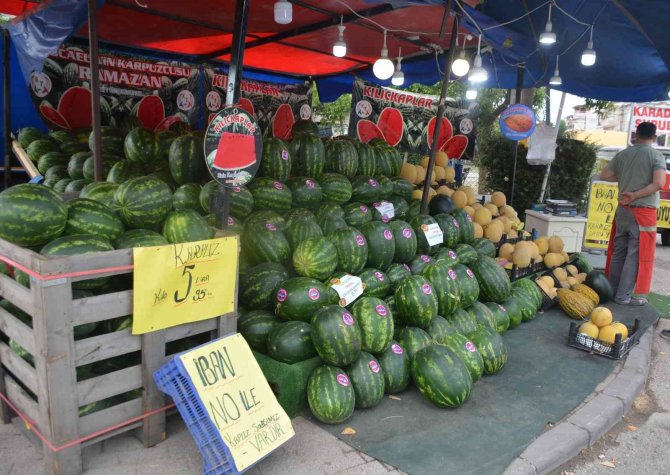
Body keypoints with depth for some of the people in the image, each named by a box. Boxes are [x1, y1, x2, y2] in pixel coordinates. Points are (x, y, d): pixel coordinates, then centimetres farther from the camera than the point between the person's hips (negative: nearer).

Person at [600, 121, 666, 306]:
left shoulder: (622, 154, 4)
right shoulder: (656, 156, -8)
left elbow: (604, 176, 8)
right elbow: (658, 183, -20)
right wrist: (635, 195, -14)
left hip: (623, 210, 5)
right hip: (643, 212, -5)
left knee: (618, 252, 14)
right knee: (636, 255, 1)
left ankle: (612, 291, 21)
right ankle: (624, 296, 2)